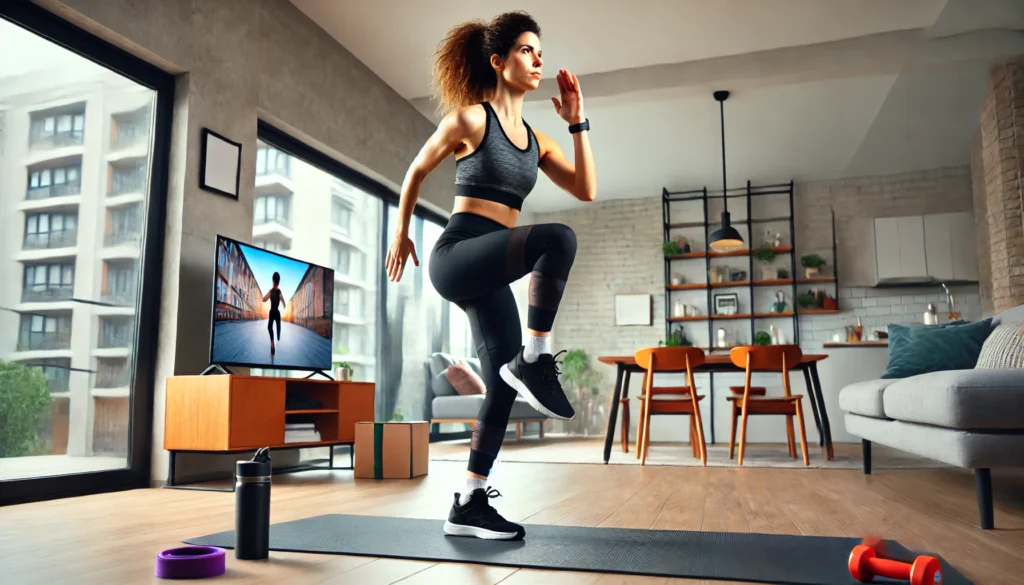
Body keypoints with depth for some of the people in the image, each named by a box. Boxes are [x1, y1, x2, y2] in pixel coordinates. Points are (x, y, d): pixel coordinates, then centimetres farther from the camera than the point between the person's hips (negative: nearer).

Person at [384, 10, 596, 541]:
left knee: (504, 386, 3)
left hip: (488, 277, 7)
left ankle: (469, 506, 12)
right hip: (457, 255, -7)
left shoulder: (535, 139, 16)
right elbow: (416, 172, 10)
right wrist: (400, 234, 18)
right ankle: (534, 360, -20)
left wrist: (577, 122, 7)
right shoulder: (470, 118, -1)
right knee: (557, 239, -31)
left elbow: (586, 190, 9)